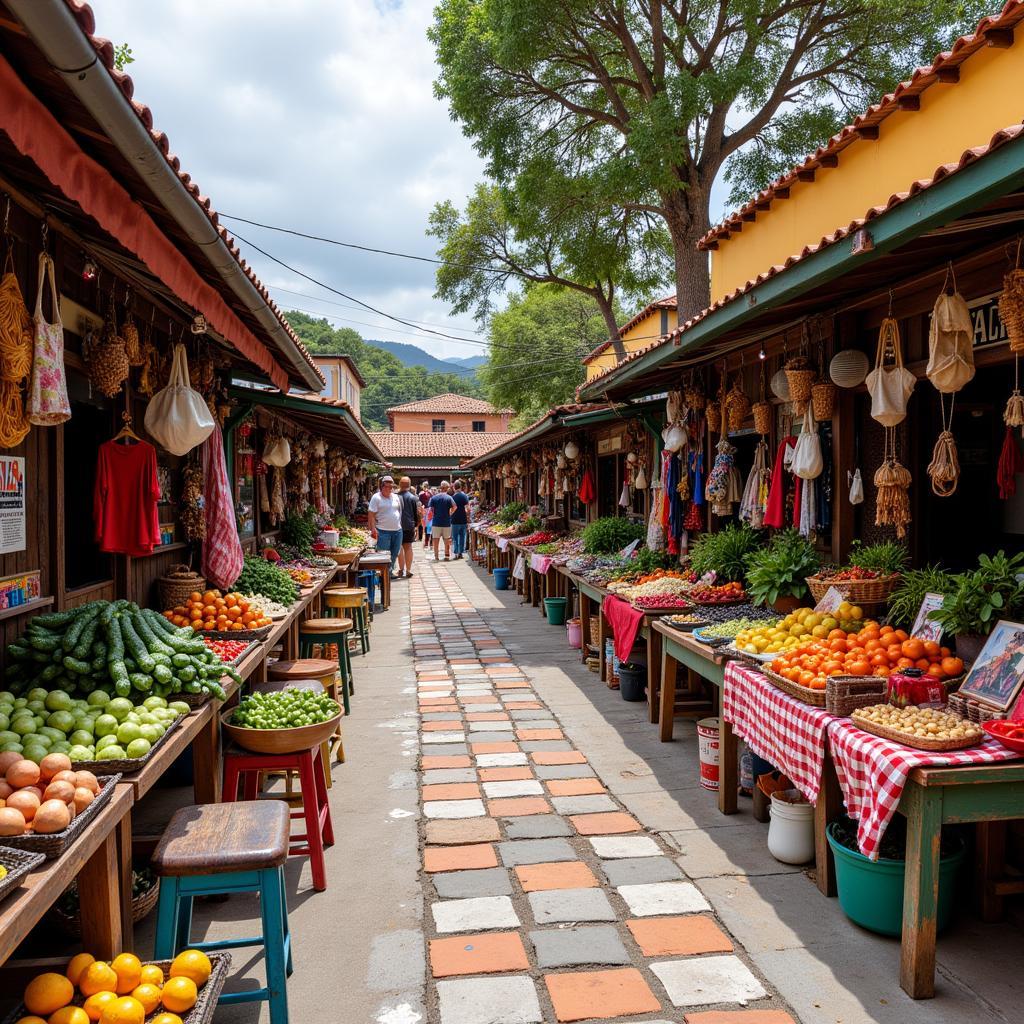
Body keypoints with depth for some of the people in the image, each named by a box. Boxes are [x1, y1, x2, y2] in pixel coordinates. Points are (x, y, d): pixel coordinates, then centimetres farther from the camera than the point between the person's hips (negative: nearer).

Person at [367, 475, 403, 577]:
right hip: (383, 531, -6)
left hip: (397, 530, 6)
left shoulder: (396, 497, 12)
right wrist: (373, 529, -18)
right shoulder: (376, 498, -6)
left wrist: (401, 524, 14)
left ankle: (390, 571, 26)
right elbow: (371, 515, -10)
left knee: (395, 553, 12)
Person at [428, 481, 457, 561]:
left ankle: (436, 556, 9)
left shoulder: (433, 498, 0)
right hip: (446, 522, -1)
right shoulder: (449, 498, -6)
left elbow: (431, 510, -4)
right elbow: (454, 507, -17)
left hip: (436, 522, 1)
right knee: (447, 540, 10)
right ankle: (447, 555, 12)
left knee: (436, 540, 8)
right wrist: (449, 514, 0)